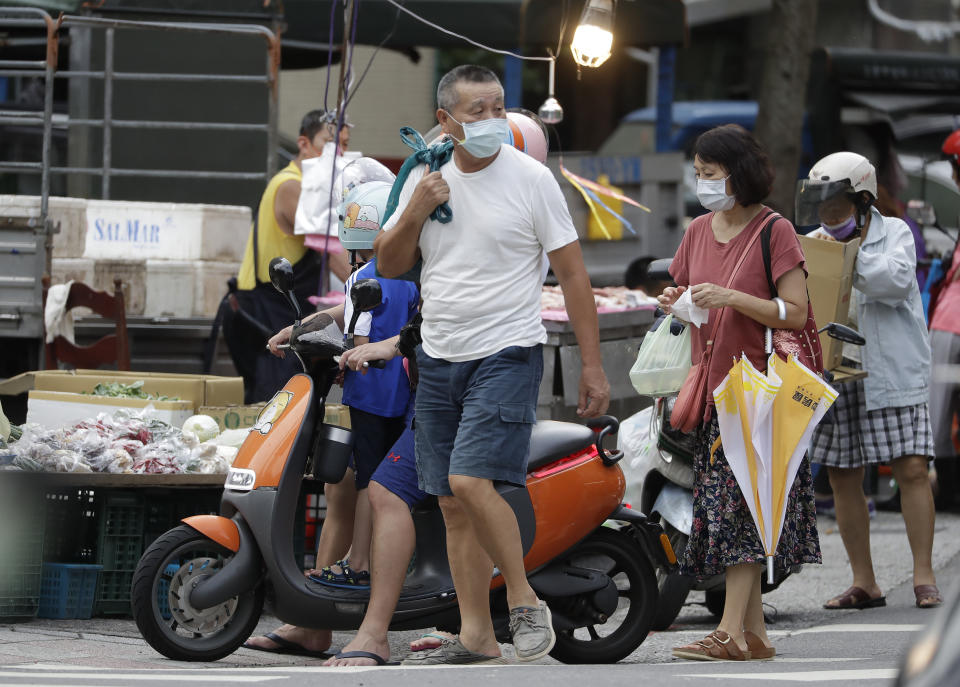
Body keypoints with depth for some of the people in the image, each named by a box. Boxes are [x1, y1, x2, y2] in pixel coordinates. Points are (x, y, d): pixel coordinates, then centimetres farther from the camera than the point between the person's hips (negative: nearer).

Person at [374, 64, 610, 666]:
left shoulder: (530, 178, -6)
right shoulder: (425, 178, 8)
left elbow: (574, 275, -3)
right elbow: (389, 266, 12)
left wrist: (593, 367, -6)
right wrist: (415, 214, -8)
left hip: (507, 353, -5)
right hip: (439, 360, 6)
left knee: (471, 482, -21)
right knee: (453, 504, 6)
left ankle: (525, 601, -5)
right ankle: (476, 635, 12)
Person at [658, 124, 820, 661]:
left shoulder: (775, 232, -6)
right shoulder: (699, 232, 14)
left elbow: (795, 313, -11)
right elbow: (684, 292, 24)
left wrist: (731, 298, -21)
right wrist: (677, 304, 0)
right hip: (713, 389, 7)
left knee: (742, 504, -14)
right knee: (730, 511, 5)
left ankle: (731, 631, -18)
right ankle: (755, 632, 8)